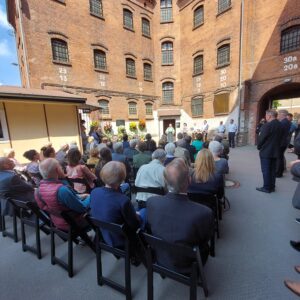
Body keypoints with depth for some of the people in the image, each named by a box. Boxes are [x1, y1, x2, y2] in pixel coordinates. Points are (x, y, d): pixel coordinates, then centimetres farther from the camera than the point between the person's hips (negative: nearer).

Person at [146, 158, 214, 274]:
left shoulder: (152, 202, -28)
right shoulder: (204, 213, -38)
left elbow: (149, 228, -7)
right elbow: (207, 238, -14)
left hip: (160, 260, 3)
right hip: (187, 267, -2)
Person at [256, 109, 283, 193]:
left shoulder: (267, 125, -18)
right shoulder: (280, 125, 7)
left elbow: (261, 138, -15)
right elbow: (280, 138, 10)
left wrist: (259, 147, 1)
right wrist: (275, 146, 16)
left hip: (266, 151, -7)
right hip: (275, 151, 8)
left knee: (266, 170, 1)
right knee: (273, 169, 14)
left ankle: (266, 187, 7)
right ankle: (272, 187, 22)